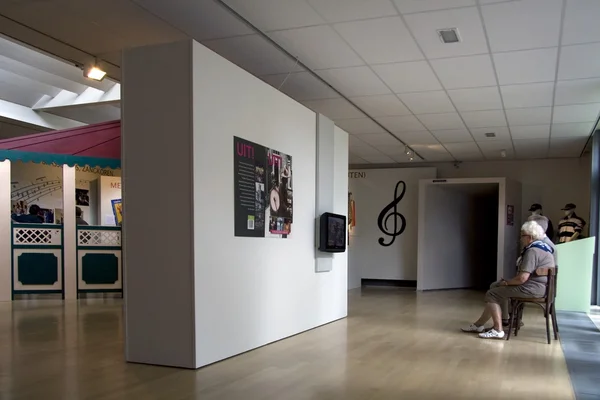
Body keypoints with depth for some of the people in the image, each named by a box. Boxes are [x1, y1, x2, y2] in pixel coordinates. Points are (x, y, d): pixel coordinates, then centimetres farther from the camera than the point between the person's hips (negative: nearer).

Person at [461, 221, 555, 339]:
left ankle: (498, 330, -7)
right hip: (537, 286, 11)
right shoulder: (542, 247, 16)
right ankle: (479, 324, 18)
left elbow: (522, 278, -25)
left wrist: (507, 282, -6)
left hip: (532, 288, -11)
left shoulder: (532, 251, -19)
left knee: (492, 294, -4)